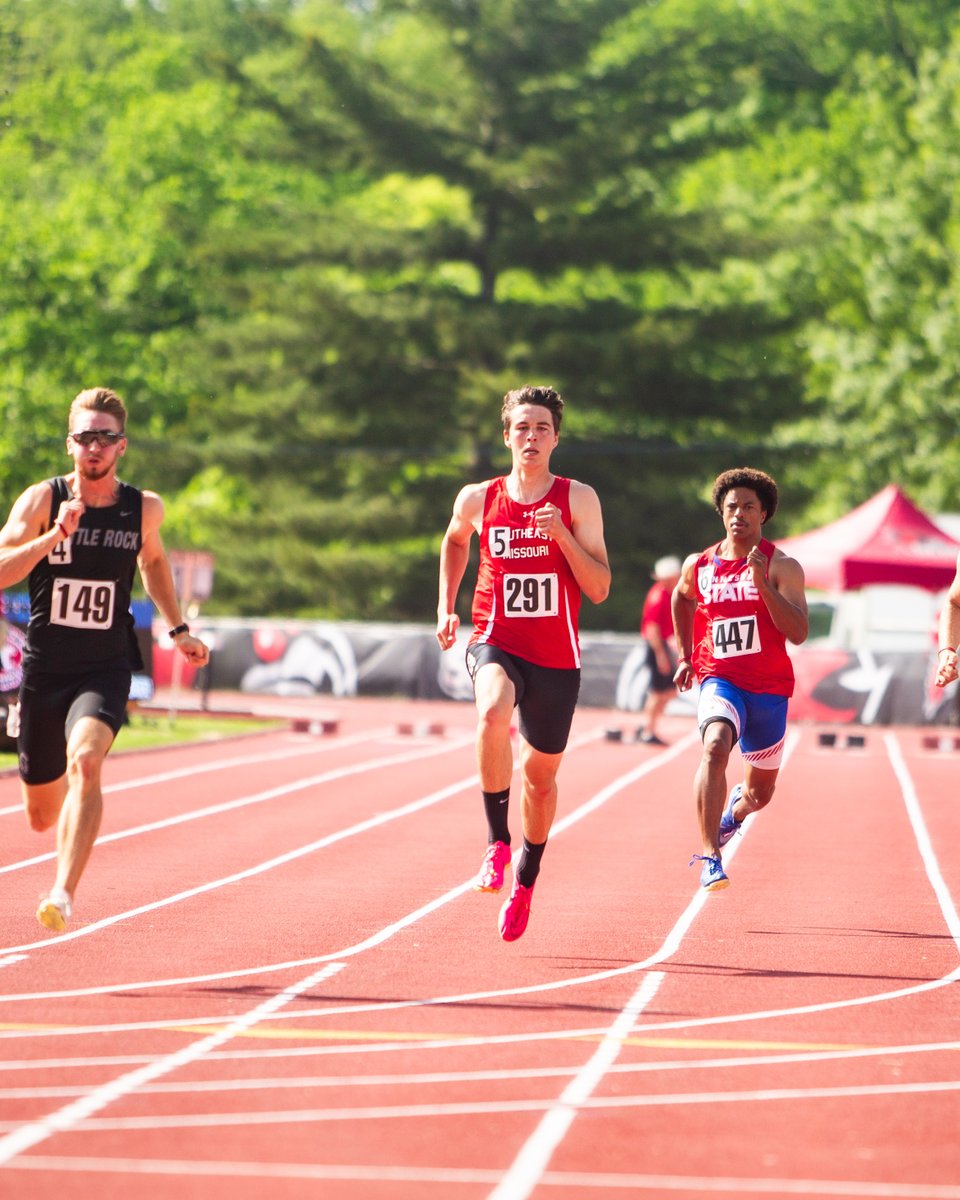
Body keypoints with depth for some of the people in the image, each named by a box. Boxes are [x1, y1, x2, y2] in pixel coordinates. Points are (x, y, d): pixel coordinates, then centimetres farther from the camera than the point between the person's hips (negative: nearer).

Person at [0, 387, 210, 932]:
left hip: (106, 669, -1)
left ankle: (64, 893, -34)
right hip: (44, 668, 1)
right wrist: (55, 535, -29)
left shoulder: (144, 508, 1)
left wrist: (179, 630, 22)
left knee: (85, 760, -32)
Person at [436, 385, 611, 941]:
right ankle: (498, 841, -24)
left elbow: (600, 588, -6)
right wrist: (446, 607, 14)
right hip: (495, 643, -1)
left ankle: (526, 881, 37)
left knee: (541, 774, 13)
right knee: (494, 714, -36)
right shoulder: (478, 499, 0)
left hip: (556, 656, 1)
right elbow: (455, 542, 24)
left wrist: (562, 535, -19)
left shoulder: (578, 499, -4)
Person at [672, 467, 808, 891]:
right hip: (720, 681, 0)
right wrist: (684, 656, 22)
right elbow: (681, 598, 28)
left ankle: (734, 809, 54)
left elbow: (798, 633, -17)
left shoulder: (782, 567, -6)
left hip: (769, 690, 0)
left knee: (760, 792, 15)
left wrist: (762, 584, -26)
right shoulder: (698, 566, 3)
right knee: (715, 747, -33)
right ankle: (709, 856, -35)